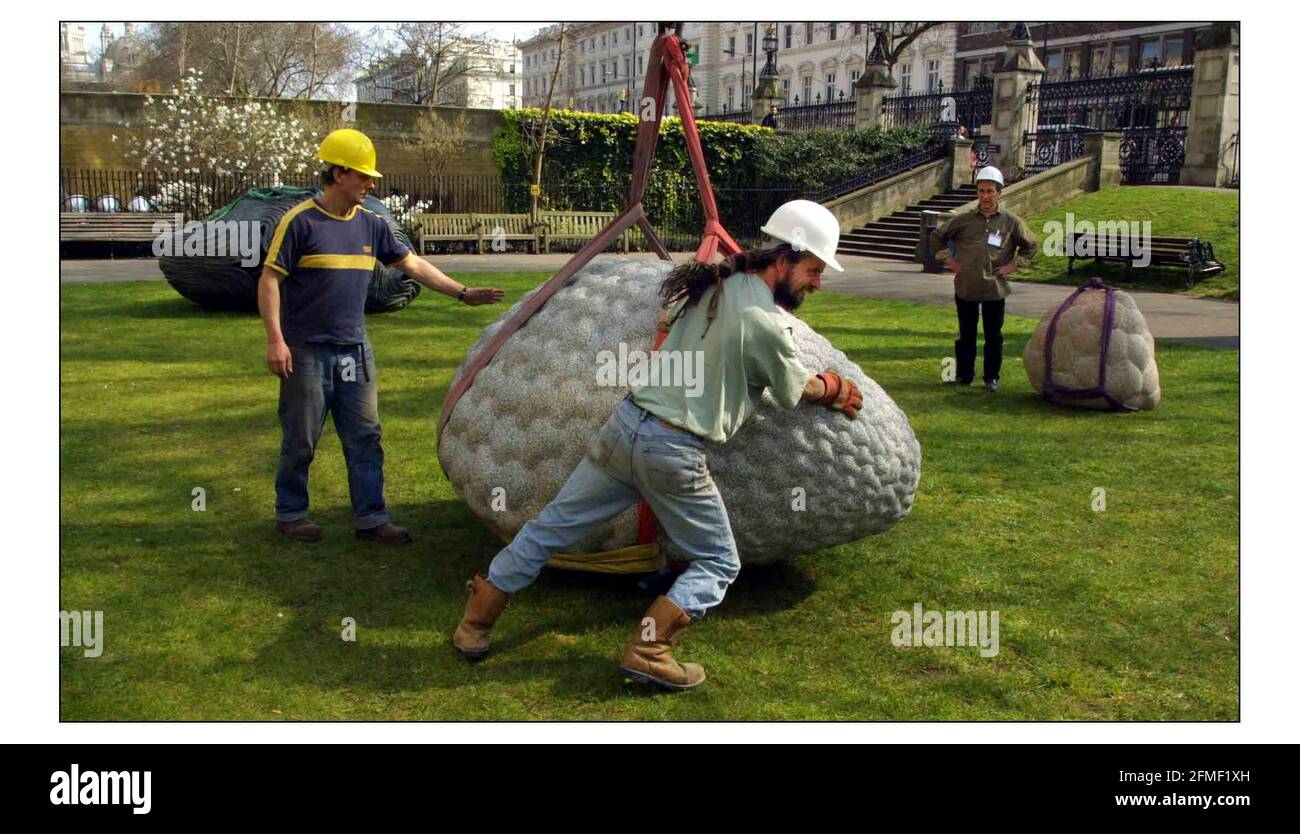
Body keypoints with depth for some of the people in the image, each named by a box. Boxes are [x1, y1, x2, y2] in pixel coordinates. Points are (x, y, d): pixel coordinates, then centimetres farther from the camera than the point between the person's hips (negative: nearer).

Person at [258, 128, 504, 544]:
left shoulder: (371, 225, 8)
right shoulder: (300, 221, -8)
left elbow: (413, 265, 14)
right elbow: (269, 280, -9)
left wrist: (463, 293, 11)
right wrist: (275, 339, -16)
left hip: (355, 350, 5)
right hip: (307, 351, -5)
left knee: (365, 438, 6)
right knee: (301, 440, 5)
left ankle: (371, 517, 14)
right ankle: (290, 513, 22)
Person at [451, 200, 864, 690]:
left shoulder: (708, 283, 8)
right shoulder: (766, 324, -11)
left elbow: (664, 324, 26)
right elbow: (797, 392, 7)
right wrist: (834, 389, 28)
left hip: (624, 426, 7)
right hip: (673, 453, -7)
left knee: (552, 526, 17)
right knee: (718, 564, 12)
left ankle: (475, 622, 27)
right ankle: (649, 651, -1)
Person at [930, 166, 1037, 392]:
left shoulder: (1011, 222, 1)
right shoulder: (964, 220, 2)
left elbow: (1031, 245, 13)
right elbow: (937, 236, 14)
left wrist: (1013, 265, 2)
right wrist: (948, 259, 7)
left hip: (995, 289, -1)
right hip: (965, 287, 1)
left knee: (993, 335, 6)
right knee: (966, 334, 10)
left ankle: (991, 378, 15)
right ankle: (963, 375, 20)